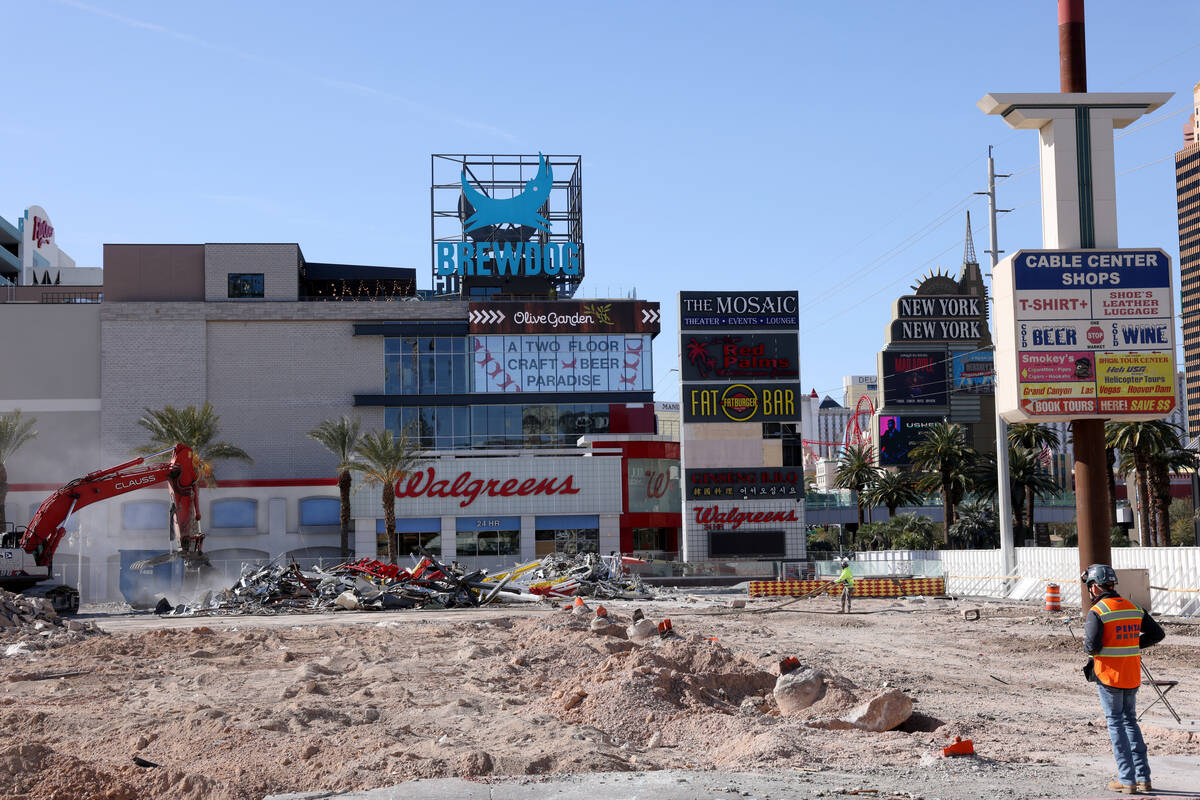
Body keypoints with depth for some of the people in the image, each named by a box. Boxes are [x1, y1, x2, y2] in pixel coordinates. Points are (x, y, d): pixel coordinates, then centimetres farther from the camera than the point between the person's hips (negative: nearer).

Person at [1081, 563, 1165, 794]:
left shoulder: (1097, 612, -14)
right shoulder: (1134, 609, 7)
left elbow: (1092, 645, -22)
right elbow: (1157, 634, 12)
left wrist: (1087, 645, 0)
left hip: (1108, 677, -6)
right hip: (1132, 677, 6)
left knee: (1116, 724, 2)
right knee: (1130, 721, 16)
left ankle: (1127, 780, 0)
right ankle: (1143, 778, 14)